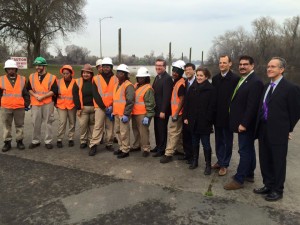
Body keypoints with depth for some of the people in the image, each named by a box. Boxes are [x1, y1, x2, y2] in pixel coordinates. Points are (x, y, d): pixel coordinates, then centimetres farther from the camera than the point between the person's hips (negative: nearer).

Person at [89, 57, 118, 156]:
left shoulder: (116, 79, 6)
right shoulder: (96, 79, 2)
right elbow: (95, 95, -3)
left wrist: (112, 106, -10)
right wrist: (104, 107, -8)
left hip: (111, 108, 2)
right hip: (99, 107, -1)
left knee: (110, 127, 7)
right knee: (98, 126, -4)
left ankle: (109, 144, 20)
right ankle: (93, 146, -1)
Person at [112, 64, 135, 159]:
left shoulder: (128, 86, -12)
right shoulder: (117, 85, 16)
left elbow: (130, 101, -17)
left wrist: (126, 114, -20)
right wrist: (113, 111, 19)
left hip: (123, 114, -9)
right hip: (117, 113, 9)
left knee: (124, 132, -4)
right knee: (118, 131, 16)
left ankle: (125, 150, 7)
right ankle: (121, 148, 29)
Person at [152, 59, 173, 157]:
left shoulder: (167, 78, -16)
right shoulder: (157, 77, 13)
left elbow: (166, 96, -21)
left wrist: (163, 111, -22)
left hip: (162, 110, -8)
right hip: (156, 109, 8)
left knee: (162, 130, 3)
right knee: (157, 129, 17)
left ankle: (161, 149, 15)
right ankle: (158, 146, 31)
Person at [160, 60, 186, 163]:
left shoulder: (181, 84, -18)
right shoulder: (176, 82, 12)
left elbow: (182, 100, -21)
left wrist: (176, 114, -23)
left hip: (177, 113, -10)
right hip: (175, 112, 10)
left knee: (173, 133, -4)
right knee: (177, 133, 17)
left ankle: (168, 154, 3)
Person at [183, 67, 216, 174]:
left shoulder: (211, 89, -8)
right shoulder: (192, 87, 6)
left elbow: (212, 106, -10)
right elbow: (187, 103, 7)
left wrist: (208, 120, -13)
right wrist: (185, 117, 2)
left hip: (204, 122, -4)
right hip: (193, 121, 5)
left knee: (206, 144, 4)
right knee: (194, 142, 15)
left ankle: (208, 165, 15)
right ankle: (194, 161, 29)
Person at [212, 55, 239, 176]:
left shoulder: (235, 79, -10)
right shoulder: (215, 78, 7)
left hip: (228, 115, -5)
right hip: (217, 115, 5)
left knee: (227, 141, 7)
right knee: (219, 140, 14)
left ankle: (224, 164, 17)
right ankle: (220, 161, 28)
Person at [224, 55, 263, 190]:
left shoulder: (255, 82, -17)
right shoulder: (242, 80, 12)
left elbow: (252, 106, -22)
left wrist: (244, 123, -22)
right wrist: (240, 122, 12)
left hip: (246, 124, -9)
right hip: (242, 123, 9)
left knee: (244, 151, -2)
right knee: (249, 149, 18)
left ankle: (239, 180, 5)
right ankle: (249, 174, 30)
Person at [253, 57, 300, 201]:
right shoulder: (266, 87, 10)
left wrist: (288, 129, 0)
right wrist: (259, 127, 10)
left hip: (278, 132, -6)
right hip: (263, 130, 7)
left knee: (278, 162, 7)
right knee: (265, 160, 15)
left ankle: (277, 190, 21)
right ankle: (268, 185, 32)